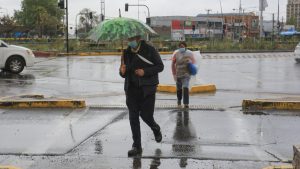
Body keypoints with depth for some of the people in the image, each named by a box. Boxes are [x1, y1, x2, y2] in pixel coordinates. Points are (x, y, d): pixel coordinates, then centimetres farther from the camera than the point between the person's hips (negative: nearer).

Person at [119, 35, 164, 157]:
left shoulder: (150, 50, -3)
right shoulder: (127, 53, 8)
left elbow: (160, 66, -3)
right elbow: (124, 74, 14)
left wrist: (145, 71, -16)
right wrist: (122, 72, -11)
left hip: (147, 89, -3)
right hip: (131, 89, 3)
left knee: (146, 115, -3)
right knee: (133, 117, -1)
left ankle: (156, 129, 33)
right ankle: (137, 146, 7)